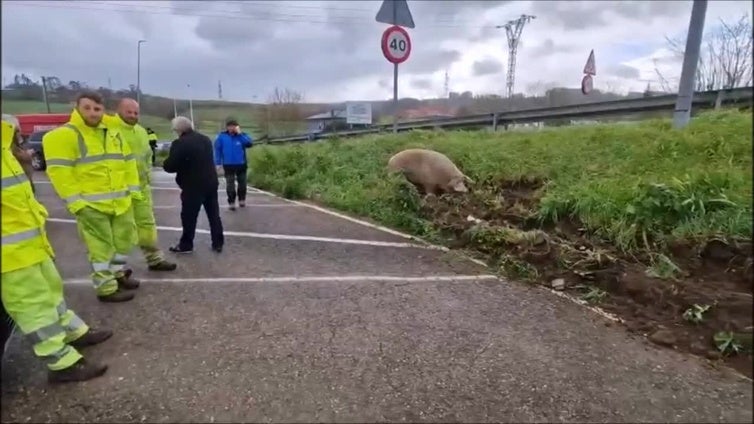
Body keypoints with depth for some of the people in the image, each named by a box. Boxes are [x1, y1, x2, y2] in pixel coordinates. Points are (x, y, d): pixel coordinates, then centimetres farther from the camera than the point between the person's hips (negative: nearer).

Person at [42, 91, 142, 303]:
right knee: (101, 247, 0)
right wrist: (74, 200, -17)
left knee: (124, 239, 17)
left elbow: (128, 162, 16)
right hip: (90, 205, -7)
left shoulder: (113, 133, 13)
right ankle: (106, 288, 12)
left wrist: (133, 188, 10)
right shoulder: (64, 135, -9)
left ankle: (118, 274, 37)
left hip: (121, 201, 7)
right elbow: (59, 171, -14)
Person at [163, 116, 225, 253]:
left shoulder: (180, 144, -15)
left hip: (193, 186, -7)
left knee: (189, 216, 7)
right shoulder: (205, 139, 11)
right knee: (214, 214, 11)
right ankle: (218, 243, 17)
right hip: (211, 183, 7)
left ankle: (186, 245, 18)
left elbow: (170, 166, -16)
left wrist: (165, 163, 6)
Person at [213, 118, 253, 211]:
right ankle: (231, 202, 8)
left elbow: (249, 143, -21)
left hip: (241, 164, 2)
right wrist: (218, 164, -4)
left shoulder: (242, 135, -3)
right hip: (228, 165, -1)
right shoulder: (222, 136, -5)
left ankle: (242, 200, 28)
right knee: (230, 184, 0)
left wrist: (240, 134, -22)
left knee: (242, 183, 12)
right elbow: (217, 150, -2)